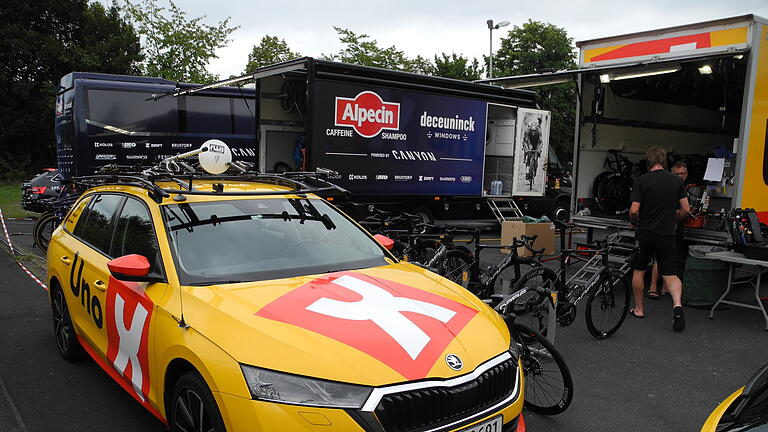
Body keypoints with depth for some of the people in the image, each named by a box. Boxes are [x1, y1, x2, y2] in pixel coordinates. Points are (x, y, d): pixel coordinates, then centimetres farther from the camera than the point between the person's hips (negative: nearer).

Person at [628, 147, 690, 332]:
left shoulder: (642, 180, -8)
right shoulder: (676, 181, 2)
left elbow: (634, 210, -13)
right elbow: (686, 210, 3)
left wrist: (634, 221, 9)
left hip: (645, 233, -2)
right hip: (667, 235, 2)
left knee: (638, 271, 15)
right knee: (670, 274, 6)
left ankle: (639, 309, 22)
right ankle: (677, 304, -19)